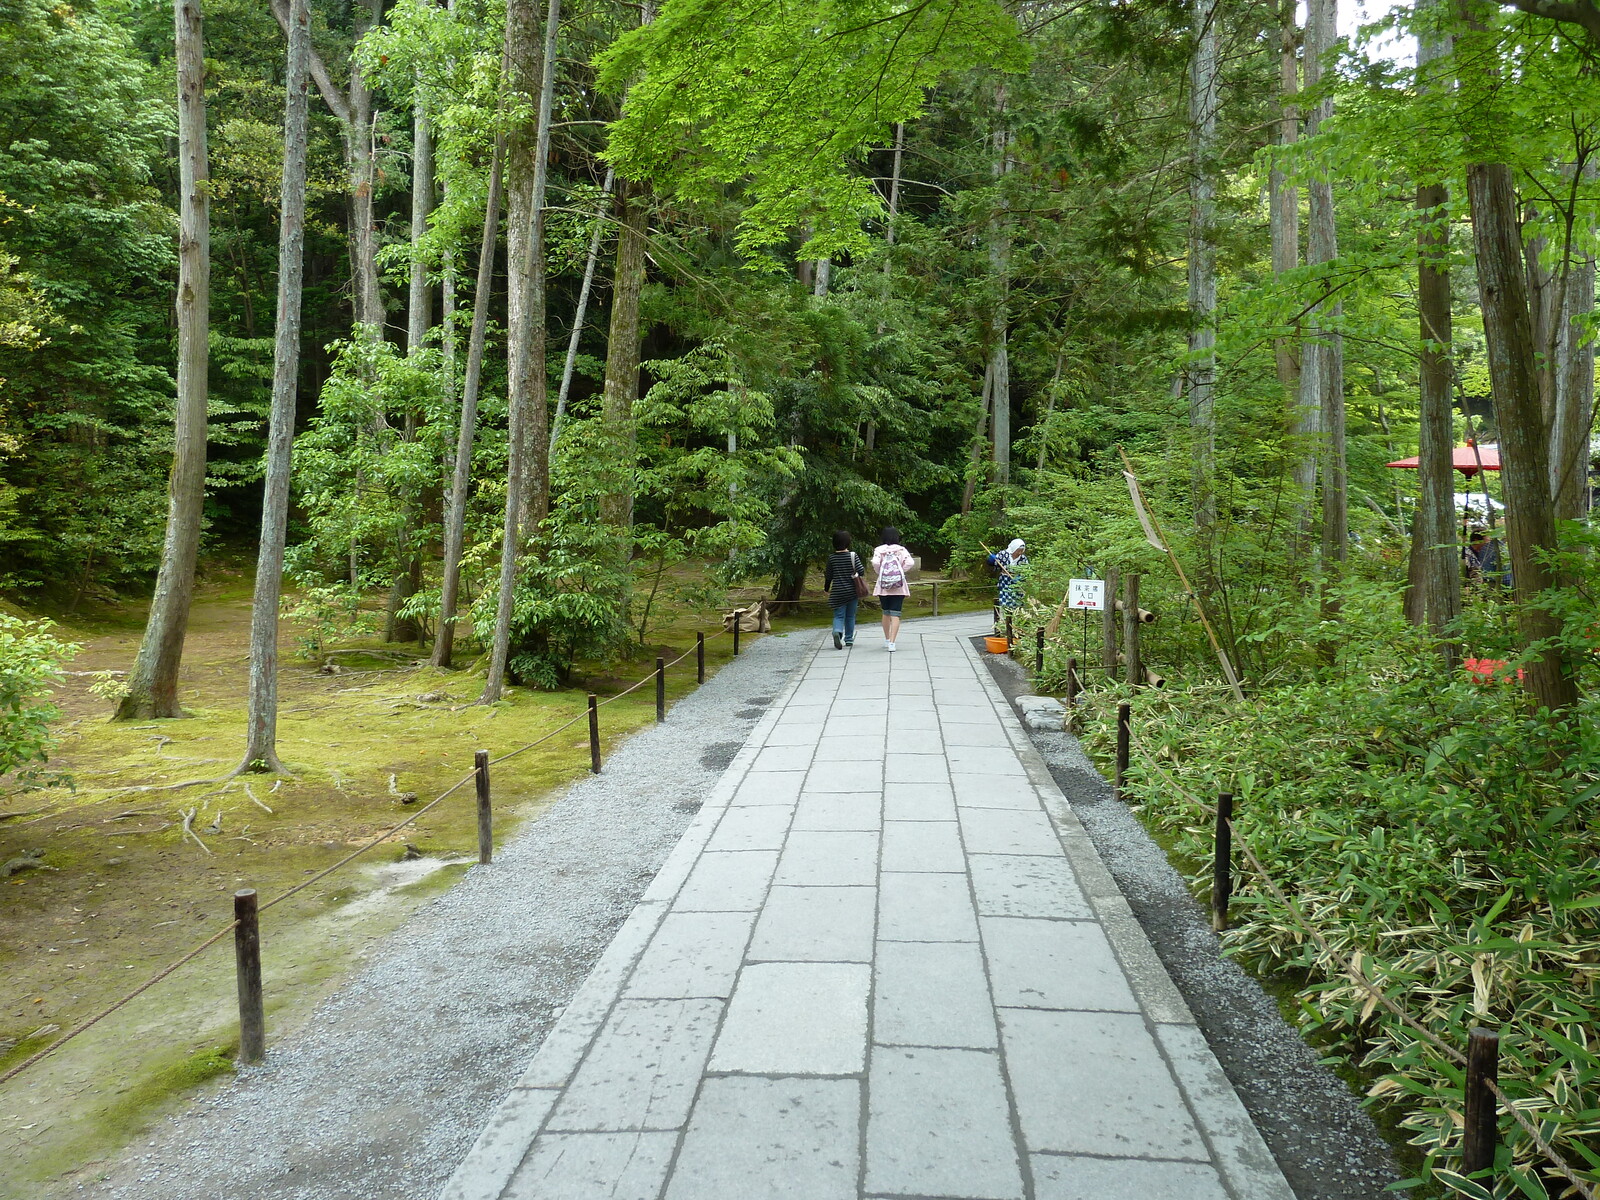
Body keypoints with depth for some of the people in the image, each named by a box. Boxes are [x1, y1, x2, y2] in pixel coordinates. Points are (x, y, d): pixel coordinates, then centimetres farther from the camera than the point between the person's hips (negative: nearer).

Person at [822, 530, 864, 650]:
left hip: (837, 592, 0)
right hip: (852, 591, 0)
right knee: (850, 616, 14)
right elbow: (861, 571, -13)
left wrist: (826, 589, 17)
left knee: (838, 615, 3)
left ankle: (837, 632, -25)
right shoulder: (853, 555, -8)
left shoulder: (831, 557, -3)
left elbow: (829, 576, 3)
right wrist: (855, 574, 10)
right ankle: (849, 639, 21)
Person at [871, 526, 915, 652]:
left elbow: (875, 563, -17)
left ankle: (887, 640, 28)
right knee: (895, 614, -3)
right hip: (899, 586, -1)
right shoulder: (902, 550, 0)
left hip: (883, 586, 1)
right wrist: (901, 572, 3)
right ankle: (891, 643, -13)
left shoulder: (879, 550, -1)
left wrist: (879, 572, 1)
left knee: (886, 613, 18)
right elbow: (910, 563, -12)